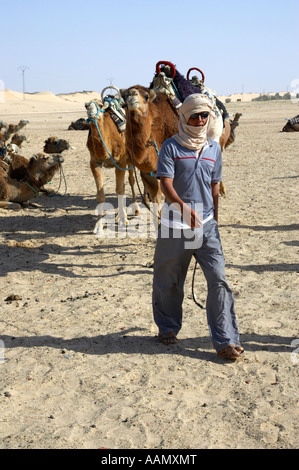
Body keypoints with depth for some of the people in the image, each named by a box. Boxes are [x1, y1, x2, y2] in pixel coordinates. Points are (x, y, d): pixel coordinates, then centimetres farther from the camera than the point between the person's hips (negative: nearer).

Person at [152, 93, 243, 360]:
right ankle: (168, 328, 32)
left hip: (206, 226, 3)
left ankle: (225, 341, 3)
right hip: (174, 225, -3)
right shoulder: (171, 146, -3)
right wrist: (185, 209, -29)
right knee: (169, 281, 9)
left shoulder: (214, 148, 10)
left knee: (219, 279, -5)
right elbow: (166, 184, -13)